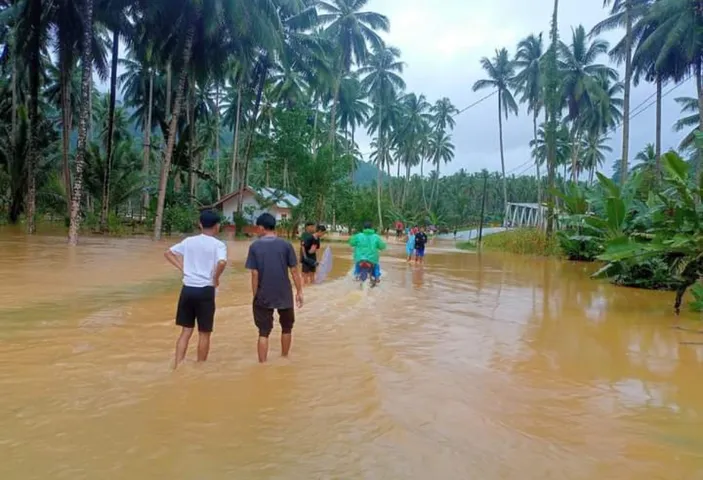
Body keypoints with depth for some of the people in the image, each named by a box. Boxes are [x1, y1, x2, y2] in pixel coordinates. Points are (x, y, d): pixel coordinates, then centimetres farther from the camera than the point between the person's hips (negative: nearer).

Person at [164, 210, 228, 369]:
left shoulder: (189, 241, 7)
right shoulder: (218, 245, -8)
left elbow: (168, 253, 14)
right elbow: (222, 262, -27)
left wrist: (182, 267, 9)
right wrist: (216, 278, -11)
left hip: (187, 289, 4)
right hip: (205, 291, -4)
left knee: (186, 331, 13)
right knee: (204, 333, 10)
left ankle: (177, 367, 7)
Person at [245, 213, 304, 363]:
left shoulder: (254, 246, -5)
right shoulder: (285, 245, -4)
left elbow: (255, 274, -6)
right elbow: (294, 270, -4)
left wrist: (255, 295, 2)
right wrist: (299, 291, 3)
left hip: (264, 296, -1)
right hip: (284, 294, 1)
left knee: (263, 332, 7)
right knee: (286, 328, 21)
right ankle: (284, 357, 35)